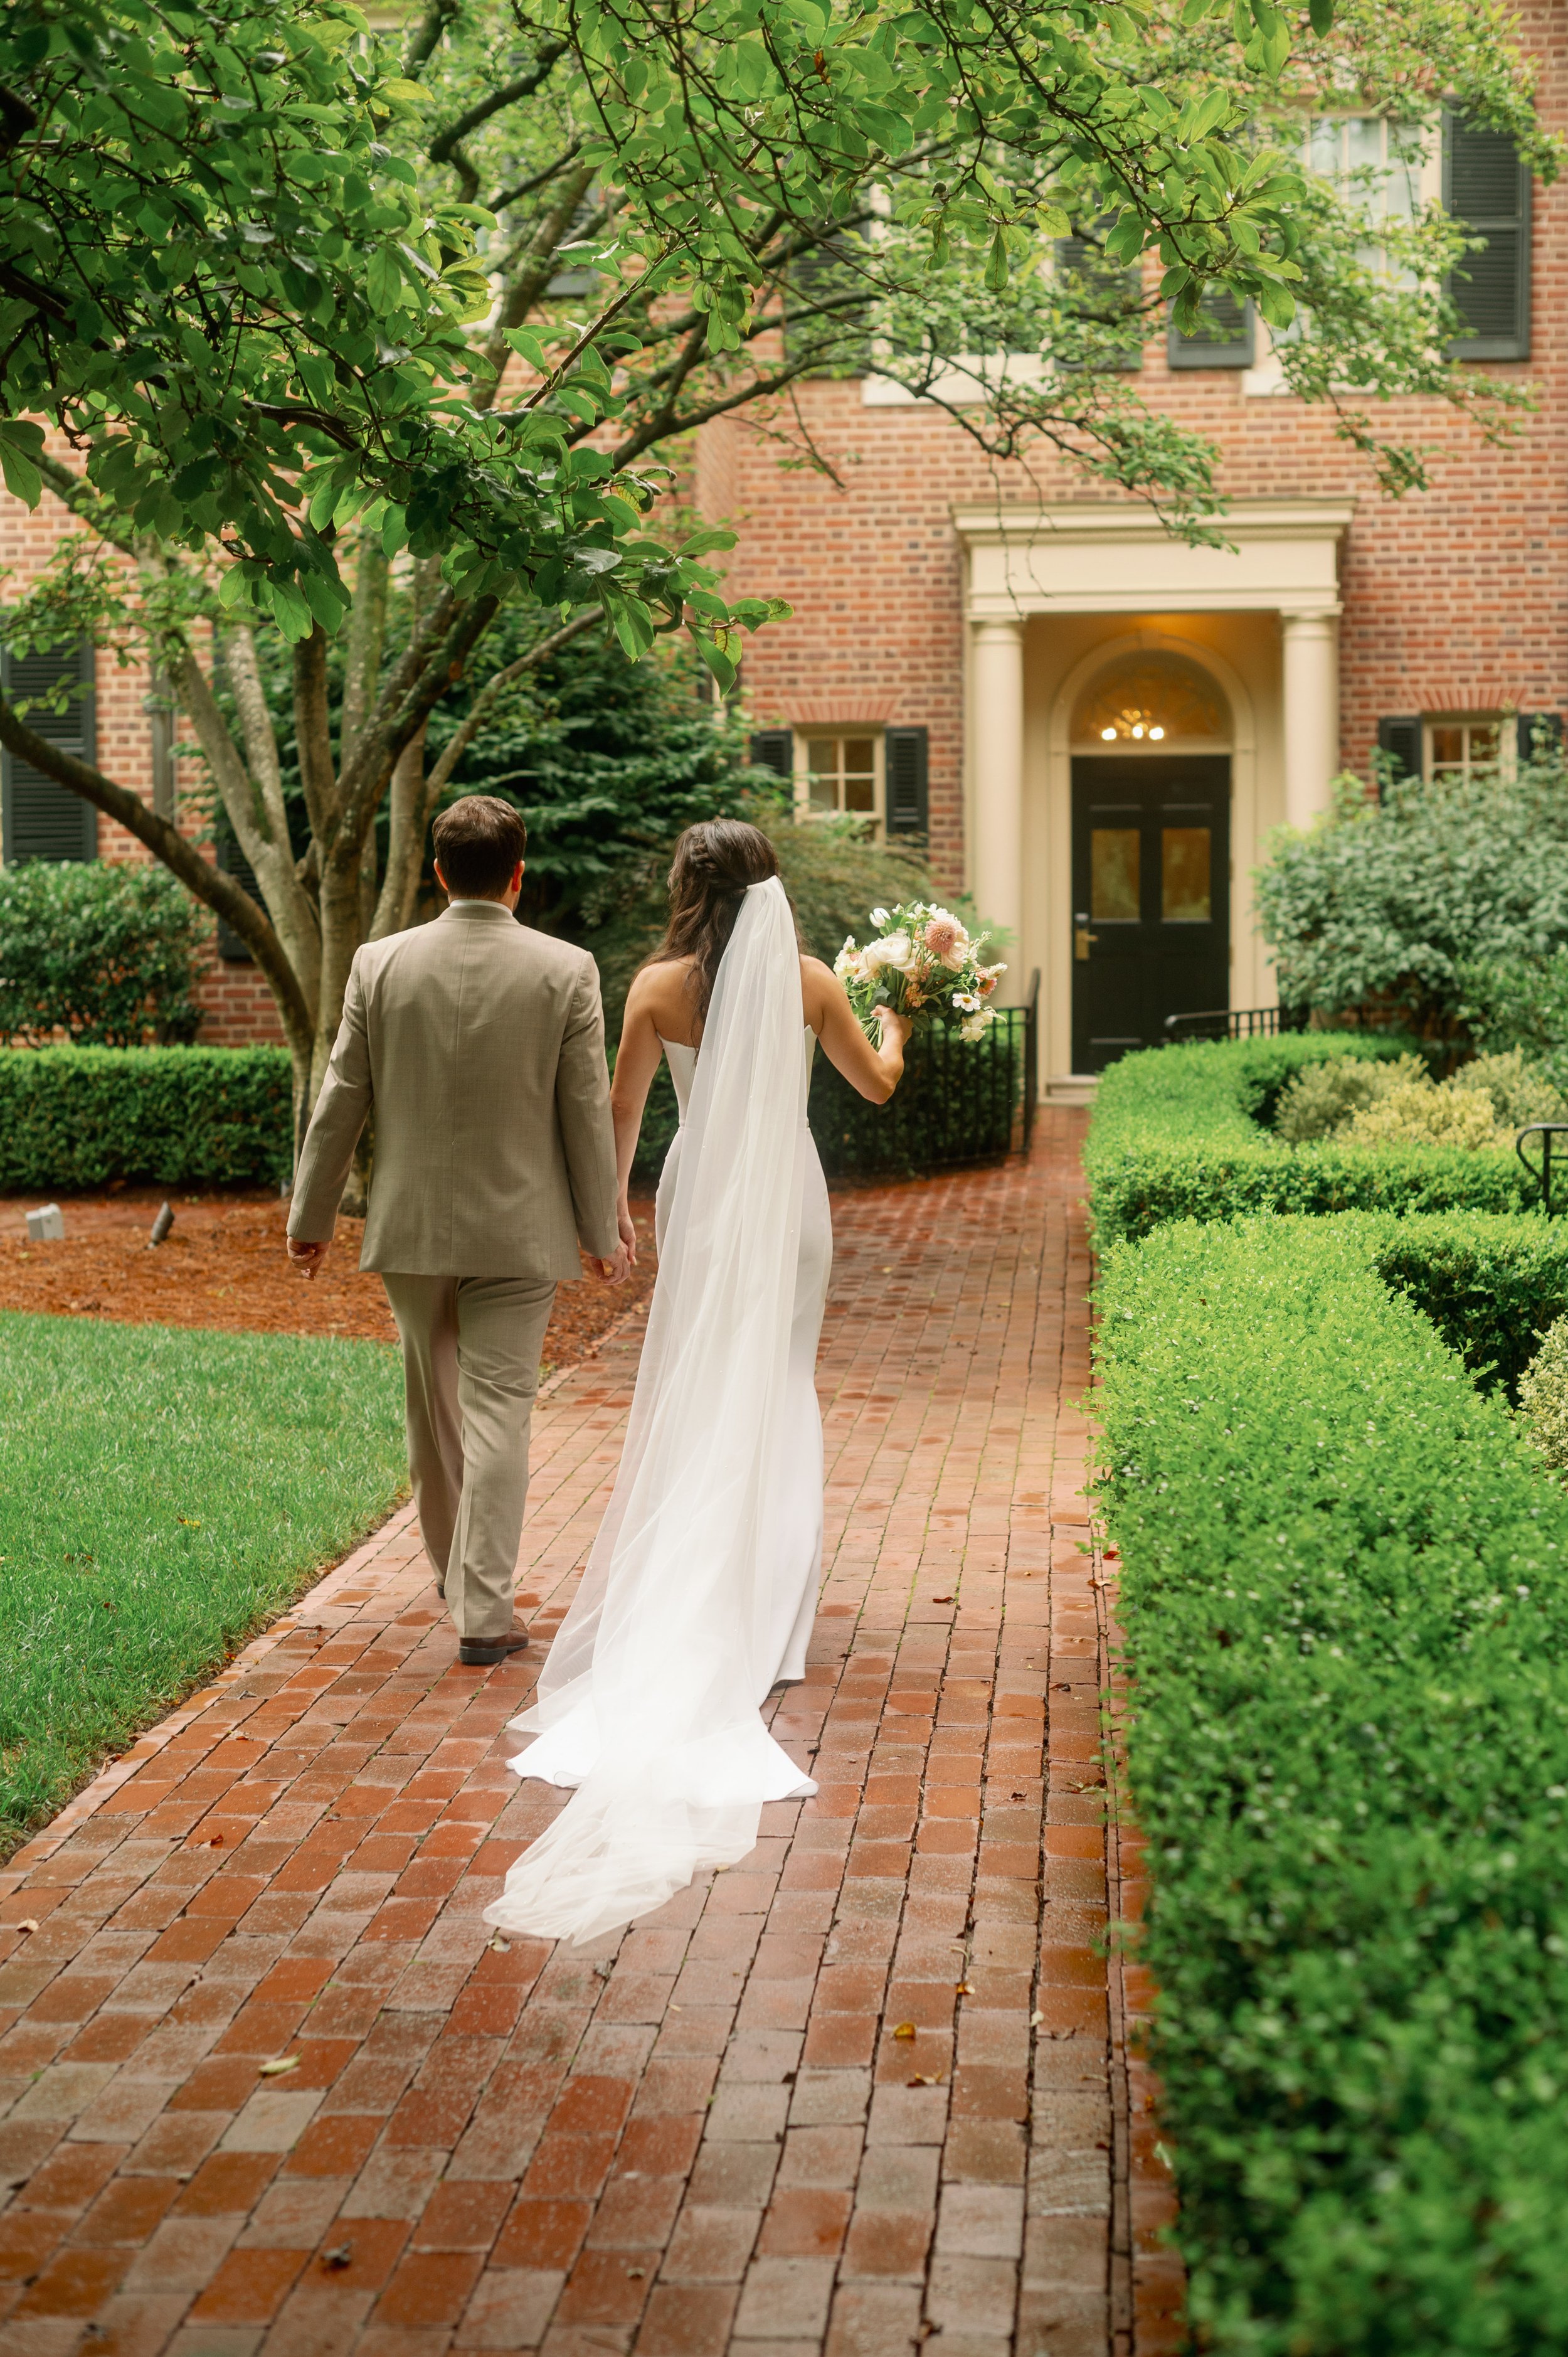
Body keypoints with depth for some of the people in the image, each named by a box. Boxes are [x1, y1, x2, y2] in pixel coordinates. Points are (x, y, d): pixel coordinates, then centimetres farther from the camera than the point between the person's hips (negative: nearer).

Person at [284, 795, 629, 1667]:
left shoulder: (379, 965, -4)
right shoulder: (566, 970, -8)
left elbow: (340, 1104, 1)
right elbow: (588, 1113, -5)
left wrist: (312, 1216, 11)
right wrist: (604, 1230, 5)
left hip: (411, 1228, 2)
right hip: (520, 1232, -2)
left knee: (434, 1405, 19)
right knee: (499, 1410, 2)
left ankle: (455, 1569, 37)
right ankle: (484, 1612, 1)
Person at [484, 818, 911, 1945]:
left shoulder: (662, 987, -6)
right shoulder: (810, 982, -6)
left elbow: (624, 1109, 1)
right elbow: (877, 1084, 7)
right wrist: (896, 1025, 29)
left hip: (702, 1201, 0)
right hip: (788, 1198, 0)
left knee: (697, 1397, 11)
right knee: (780, 1392, 11)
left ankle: (681, 1601, 14)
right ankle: (768, 1596, 14)